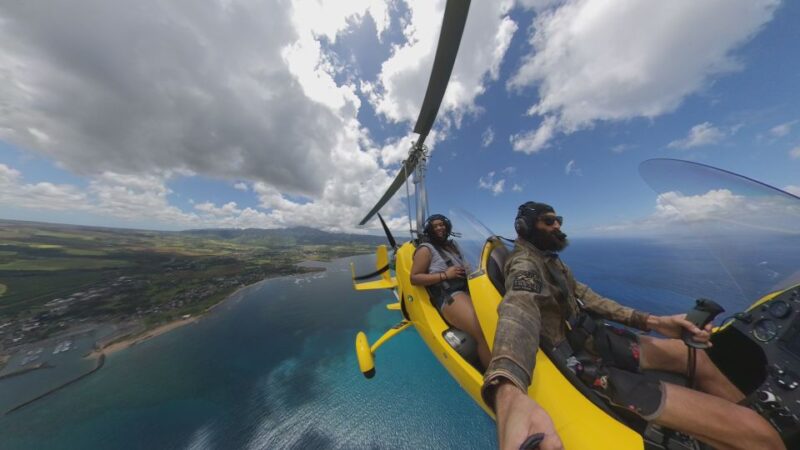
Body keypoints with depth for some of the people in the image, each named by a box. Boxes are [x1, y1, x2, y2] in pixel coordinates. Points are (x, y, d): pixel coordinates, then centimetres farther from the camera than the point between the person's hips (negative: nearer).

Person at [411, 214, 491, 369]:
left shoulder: (452, 244, 19)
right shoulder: (426, 249, -4)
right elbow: (414, 278, -10)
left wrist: (468, 270, 8)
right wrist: (444, 275, -15)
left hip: (469, 289, 8)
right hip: (449, 297, -8)